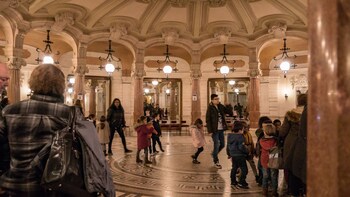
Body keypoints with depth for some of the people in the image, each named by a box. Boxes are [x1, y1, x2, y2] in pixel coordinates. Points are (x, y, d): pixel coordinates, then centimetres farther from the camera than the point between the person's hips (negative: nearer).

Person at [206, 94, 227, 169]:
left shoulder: (221, 107, 6)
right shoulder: (210, 108, -10)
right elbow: (208, 120, -13)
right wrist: (210, 131, -16)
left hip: (221, 129, 6)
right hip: (215, 130, -6)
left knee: (222, 145, 12)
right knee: (217, 145, -1)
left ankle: (214, 154, 39)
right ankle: (216, 162, 17)